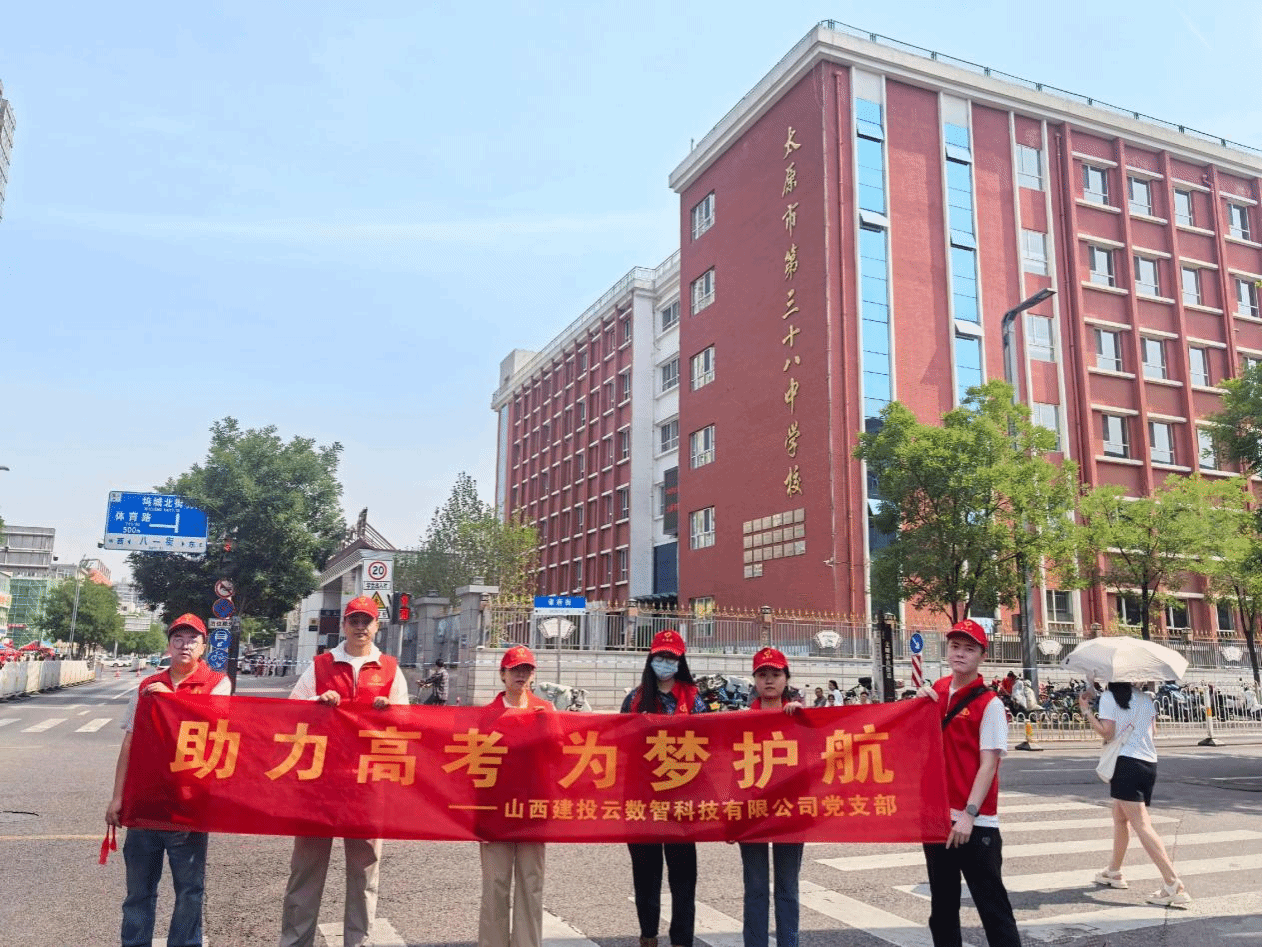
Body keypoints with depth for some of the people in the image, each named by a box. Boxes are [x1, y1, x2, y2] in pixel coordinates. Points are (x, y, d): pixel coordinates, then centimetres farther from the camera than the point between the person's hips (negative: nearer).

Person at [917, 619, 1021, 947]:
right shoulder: (937, 690, 7)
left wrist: (969, 813, -22)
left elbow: (989, 763, -15)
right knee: (942, 904, 16)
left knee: (992, 905, 0)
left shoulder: (989, 703, -11)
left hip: (975, 821, -6)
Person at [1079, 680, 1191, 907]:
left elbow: (1107, 732, -12)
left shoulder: (1108, 696, -7)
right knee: (1120, 817, 22)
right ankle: (1113, 872, 33)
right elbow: (1152, 730, 16)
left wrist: (1085, 709, -7)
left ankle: (1173, 885, -19)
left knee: (1141, 824, -10)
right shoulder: (1145, 697, 12)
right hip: (1149, 763, 8)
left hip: (1126, 763, -8)